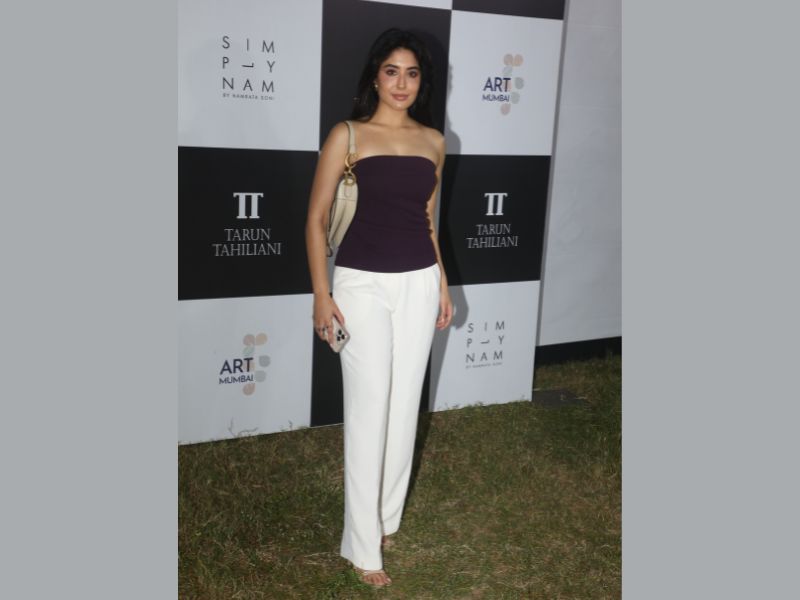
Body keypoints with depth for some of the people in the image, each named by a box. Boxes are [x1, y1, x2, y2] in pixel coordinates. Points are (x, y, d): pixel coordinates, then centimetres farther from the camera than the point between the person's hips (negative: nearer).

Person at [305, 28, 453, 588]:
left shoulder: (433, 141, 9)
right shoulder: (348, 136, -5)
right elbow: (317, 218, -4)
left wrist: (442, 283, 15)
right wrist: (322, 294, -10)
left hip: (419, 283, 5)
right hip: (363, 284, -4)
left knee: (405, 404, 11)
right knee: (368, 410, -2)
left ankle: (387, 516, 30)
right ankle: (363, 544, 11)